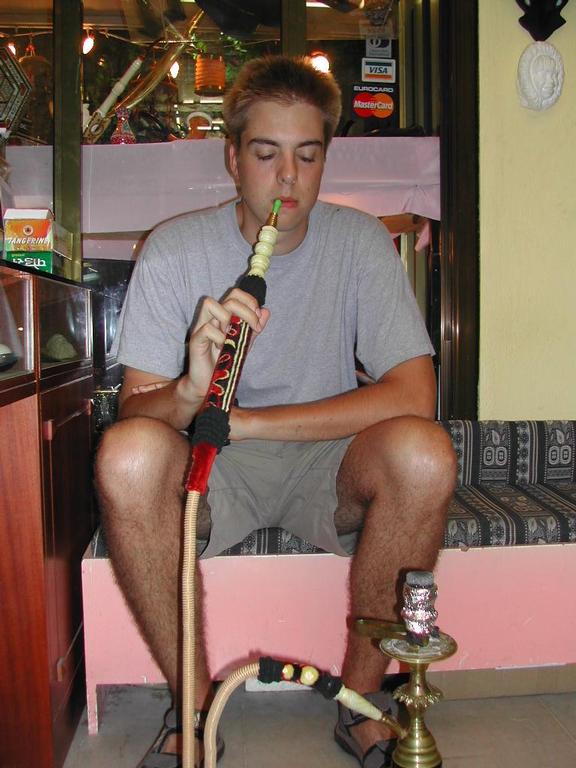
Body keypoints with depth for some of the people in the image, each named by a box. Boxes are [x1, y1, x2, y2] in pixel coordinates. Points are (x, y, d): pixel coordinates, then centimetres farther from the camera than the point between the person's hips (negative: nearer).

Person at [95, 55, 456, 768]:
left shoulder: (359, 240, -6)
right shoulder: (174, 248, -8)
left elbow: (412, 394, -17)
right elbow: (135, 405, -12)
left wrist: (244, 419, -20)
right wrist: (191, 394, -37)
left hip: (326, 466, 1)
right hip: (209, 469, 0)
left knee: (424, 451, -29)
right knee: (125, 453, -31)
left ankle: (360, 699, -7)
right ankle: (195, 705, -10)